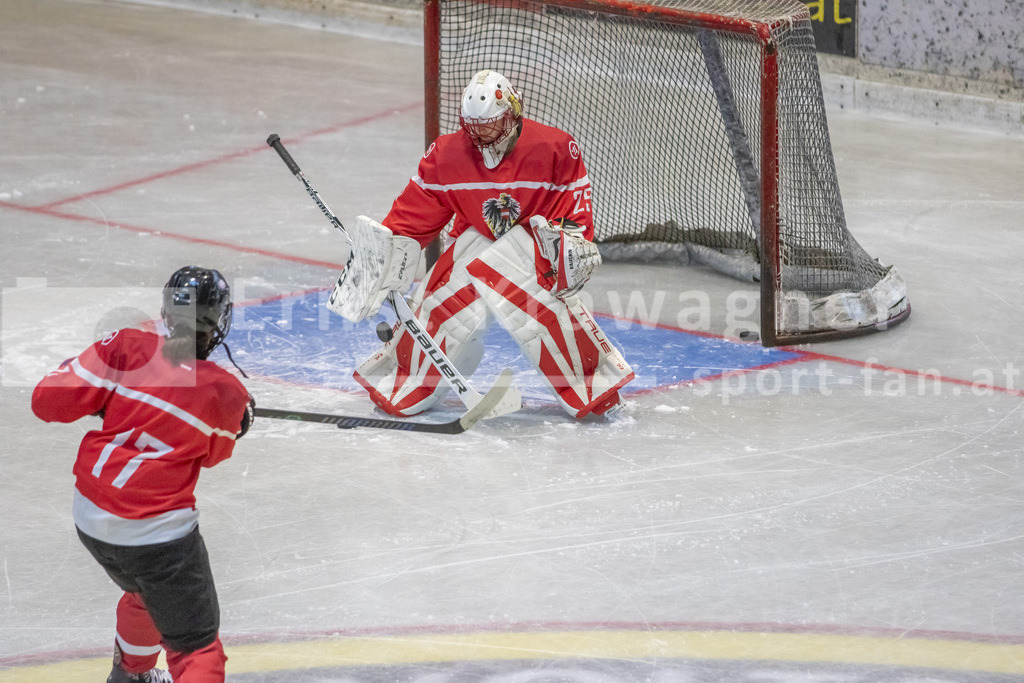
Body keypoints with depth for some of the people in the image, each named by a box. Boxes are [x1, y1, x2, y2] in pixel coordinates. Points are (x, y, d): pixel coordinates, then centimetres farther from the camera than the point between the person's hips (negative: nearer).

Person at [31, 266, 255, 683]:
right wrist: (239, 422, 29)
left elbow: (50, 401, -6)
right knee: (196, 644, 0)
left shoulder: (126, 348, -6)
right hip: (158, 533, -6)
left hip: (91, 519, 6)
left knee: (147, 592, 35)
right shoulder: (227, 394, -8)